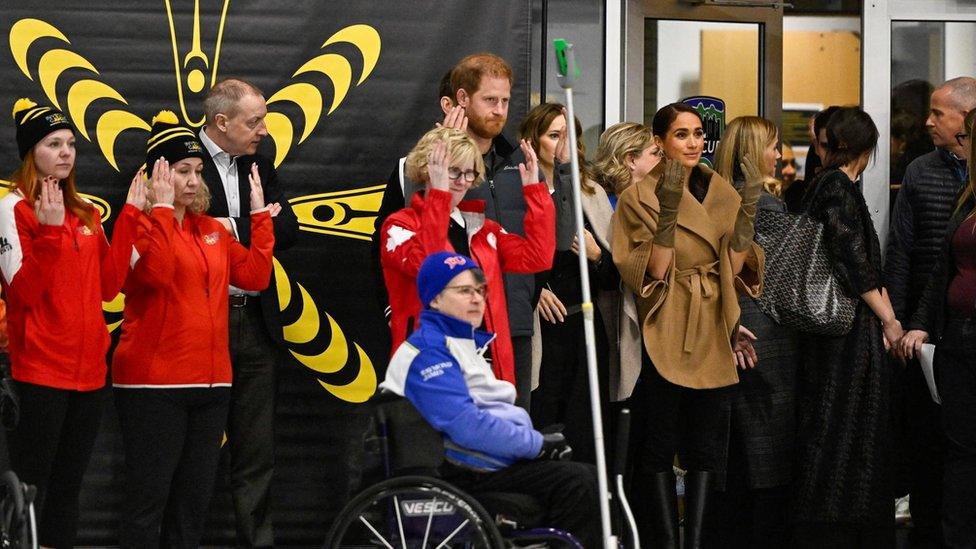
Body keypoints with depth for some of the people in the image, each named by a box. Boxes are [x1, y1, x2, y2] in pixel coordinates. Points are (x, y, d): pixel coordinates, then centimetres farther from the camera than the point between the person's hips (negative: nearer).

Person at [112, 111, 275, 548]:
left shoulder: (212, 230, 14)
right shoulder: (140, 225, -5)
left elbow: (255, 276, 5)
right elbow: (157, 273, -24)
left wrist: (259, 213, 3)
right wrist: (163, 208, -19)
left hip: (211, 382, 7)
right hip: (154, 384, -7)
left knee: (195, 497, 12)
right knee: (149, 497, -5)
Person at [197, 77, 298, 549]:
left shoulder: (260, 166, 14)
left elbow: (287, 230, 4)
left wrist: (232, 228, -13)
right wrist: (258, 225, -16)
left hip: (255, 320, 6)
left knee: (256, 453, 9)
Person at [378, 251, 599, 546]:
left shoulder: (465, 343, 22)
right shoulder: (428, 351, -12)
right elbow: (465, 425, -23)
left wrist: (541, 439, 7)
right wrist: (537, 444, -17)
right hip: (466, 474, -11)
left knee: (590, 476, 4)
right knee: (576, 482, -20)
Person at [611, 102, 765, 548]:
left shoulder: (721, 193, 9)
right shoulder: (640, 196, -4)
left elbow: (735, 268, 2)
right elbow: (653, 272, -13)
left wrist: (748, 209, -8)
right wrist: (668, 210, -23)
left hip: (712, 334, 5)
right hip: (664, 334, -4)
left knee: (707, 444, 5)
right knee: (659, 444, -1)